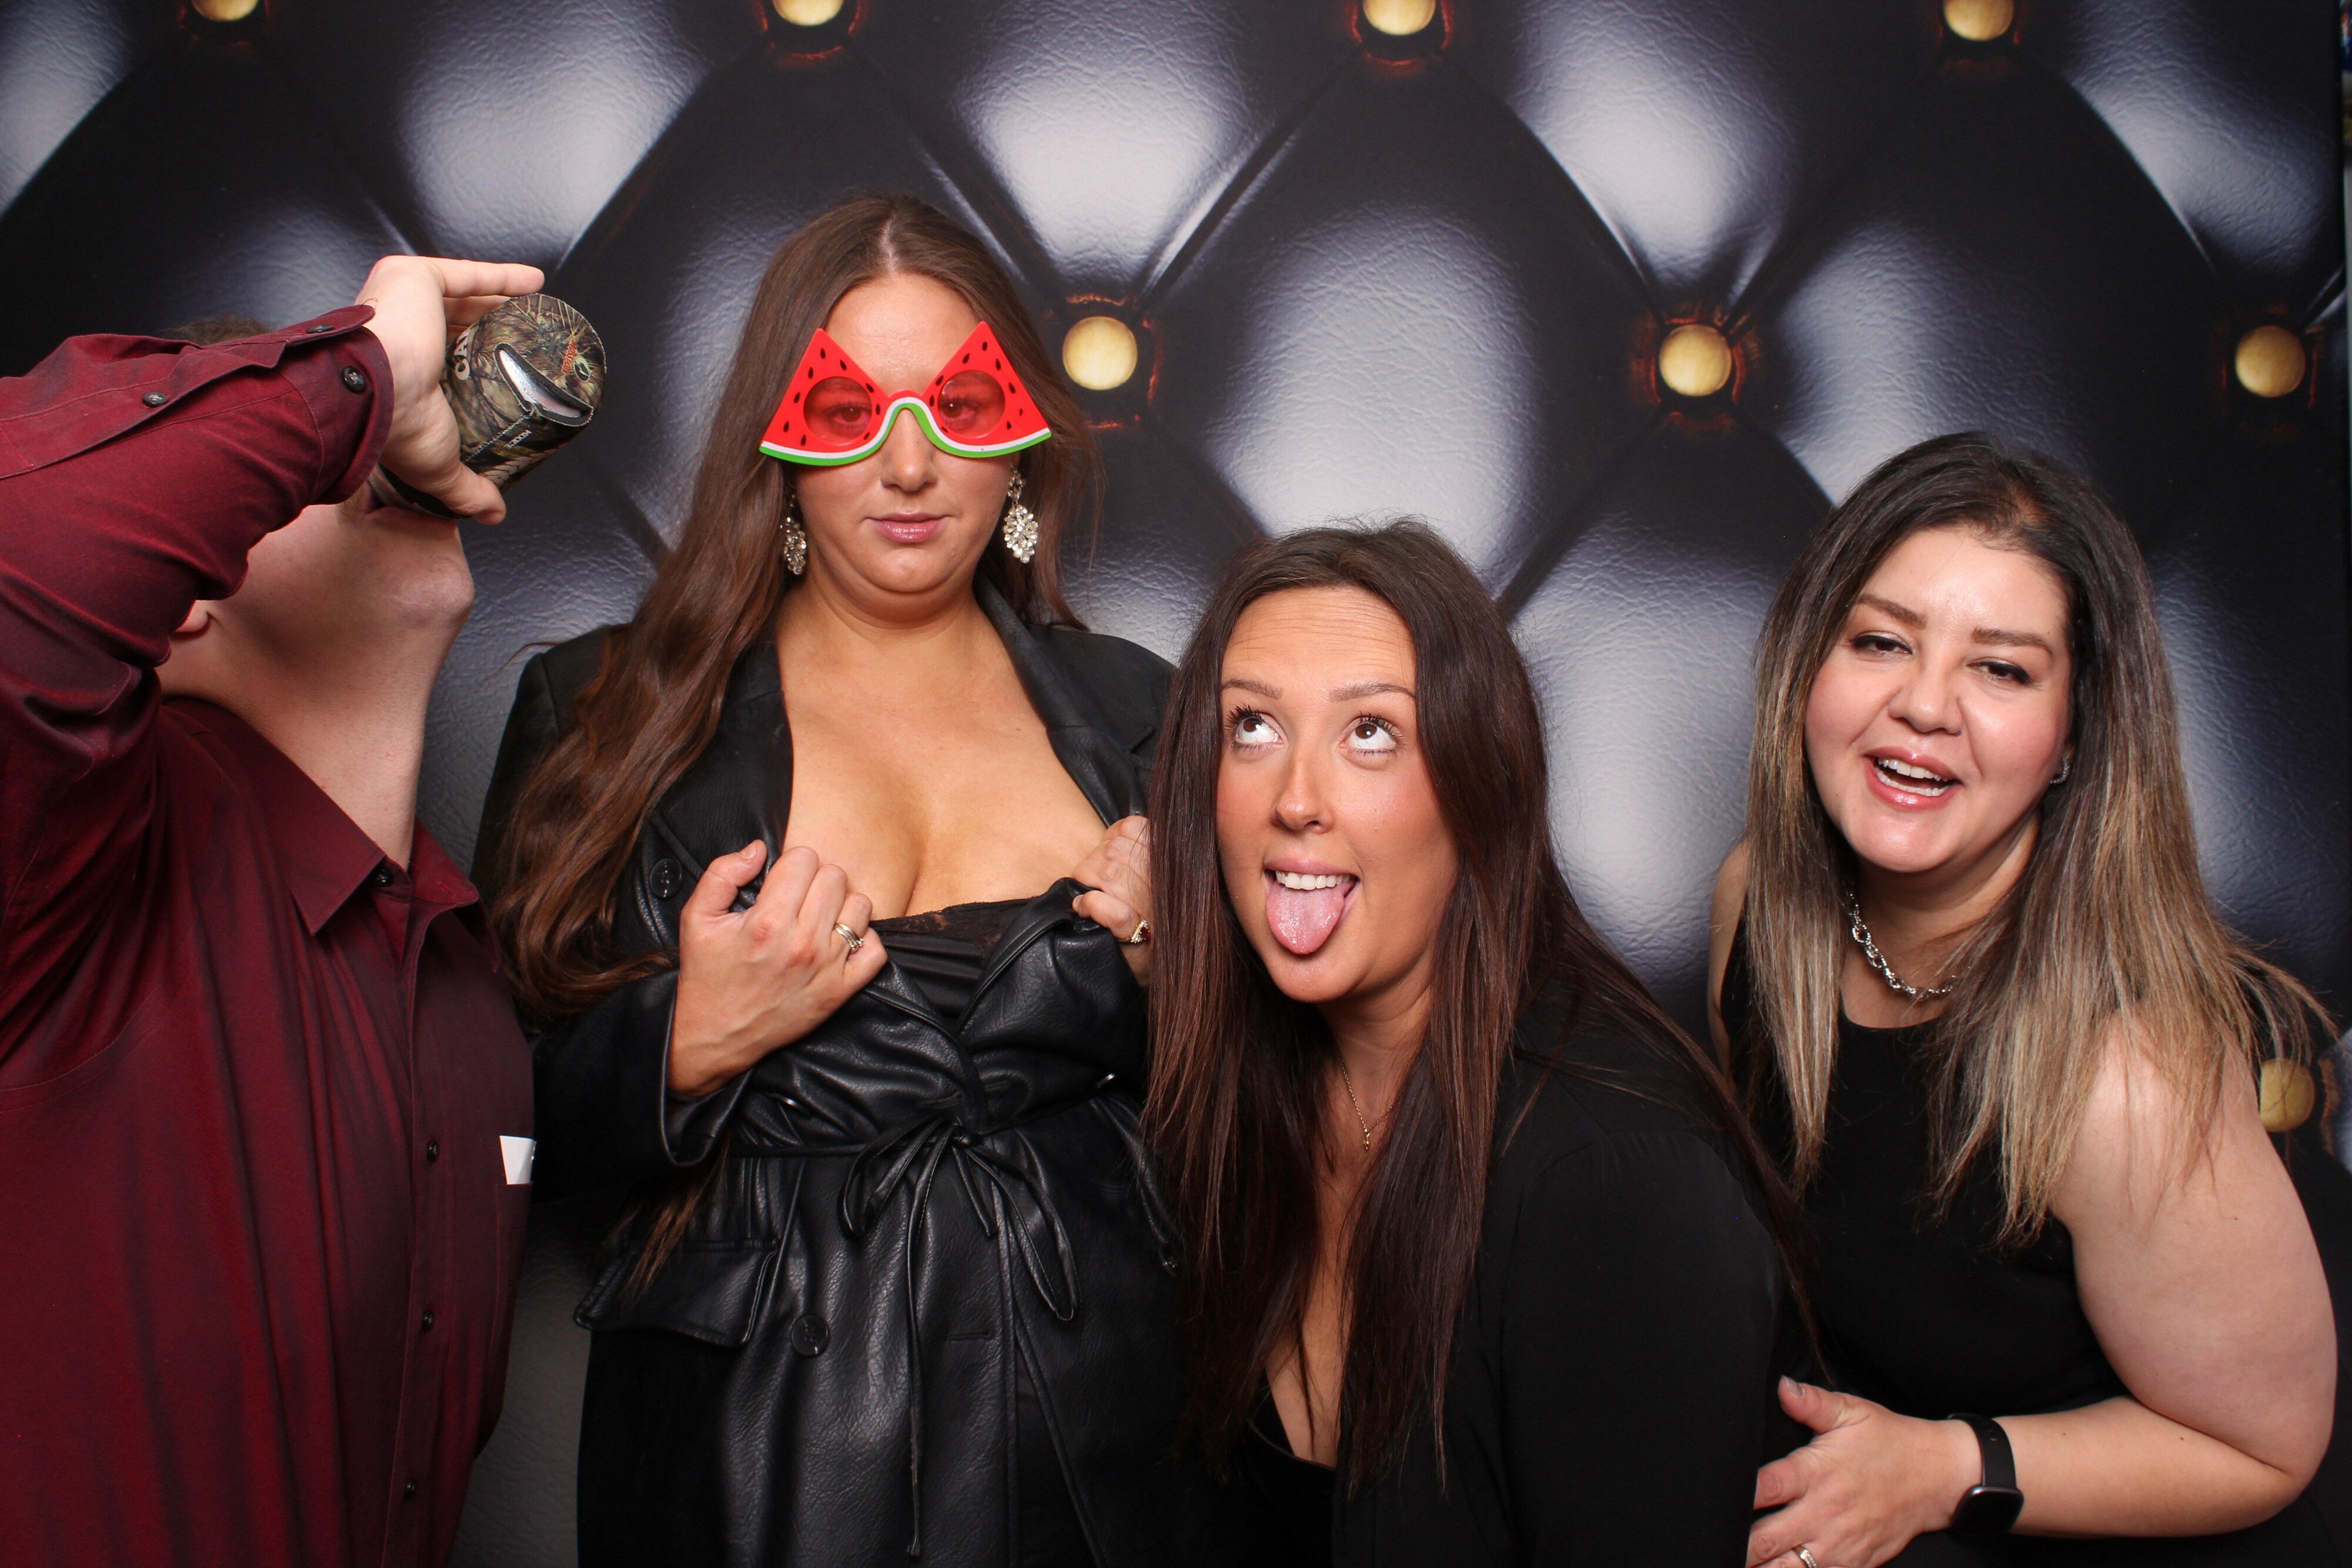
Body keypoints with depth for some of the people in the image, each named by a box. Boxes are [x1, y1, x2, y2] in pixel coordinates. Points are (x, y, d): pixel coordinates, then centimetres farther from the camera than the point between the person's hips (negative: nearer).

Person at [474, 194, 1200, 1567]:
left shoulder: (1130, 712, 3)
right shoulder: (604, 713, -3)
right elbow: (502, 1135, -2)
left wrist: (1174, 975, -9)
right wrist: (692, 1049, -19)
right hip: (749, 1454, -2)